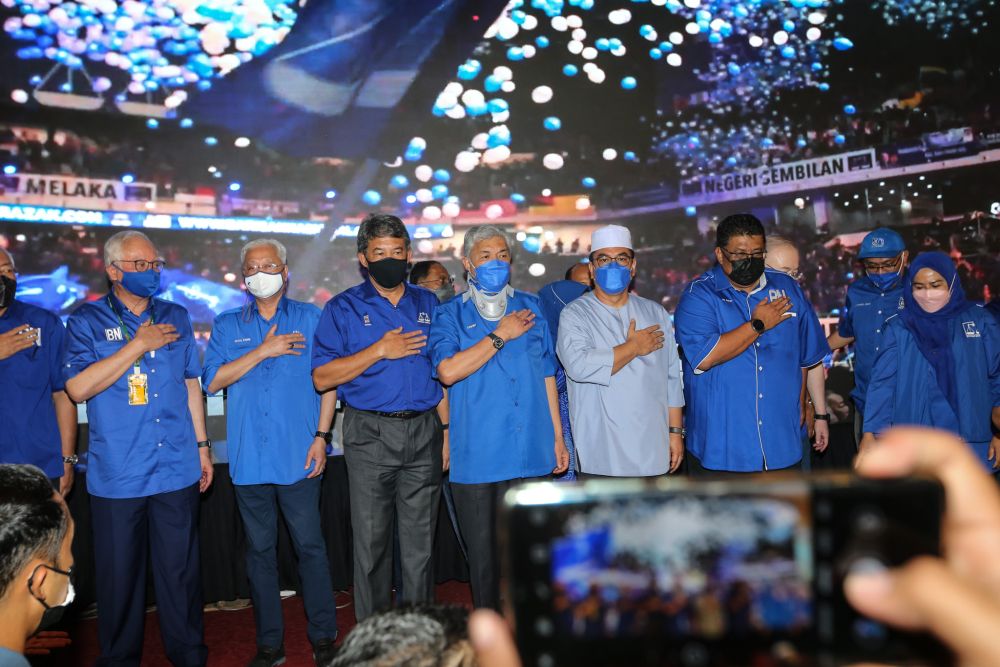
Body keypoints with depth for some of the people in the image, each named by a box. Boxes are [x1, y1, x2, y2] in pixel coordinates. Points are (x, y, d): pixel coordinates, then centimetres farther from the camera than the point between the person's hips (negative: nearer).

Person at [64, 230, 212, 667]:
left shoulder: (176, 317, 11)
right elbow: (77, 388, -13)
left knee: (181, 569, 10)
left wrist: (201, 444, 14)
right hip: (117, 474, -2)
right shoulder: (87, 321, 0)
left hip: (177, 470, 3)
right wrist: (139, 344, -14)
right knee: (120, 574, 9)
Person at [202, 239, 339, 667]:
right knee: (260, 549, 10)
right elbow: (213, 381, -1)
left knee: (309, 546, 1)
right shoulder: (228, 326, 11)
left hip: (299, 456, -2)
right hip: (249, 458, 2)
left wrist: (321, 436, -5)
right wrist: (263, 351, -10)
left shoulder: (310, 319, 6)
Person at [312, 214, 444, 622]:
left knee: (420, 542, 8)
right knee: (371, 543, 4)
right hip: (370, 435, -2)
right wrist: (380, 350, -13)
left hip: (424, 431, 3)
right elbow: (322, 377, -7)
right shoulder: (343, 308, 2)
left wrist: (447, 428, 6)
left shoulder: (427, 303, 12)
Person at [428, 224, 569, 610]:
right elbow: (447, 371, -14)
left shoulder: (530, 307, 13)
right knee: (485, 554, 6)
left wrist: (558, 437, 10)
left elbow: (547, 374, 14)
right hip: (477, 456, -2)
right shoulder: (450, 315, 4)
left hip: (531, 452, 3)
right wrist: (500, 336, -10)